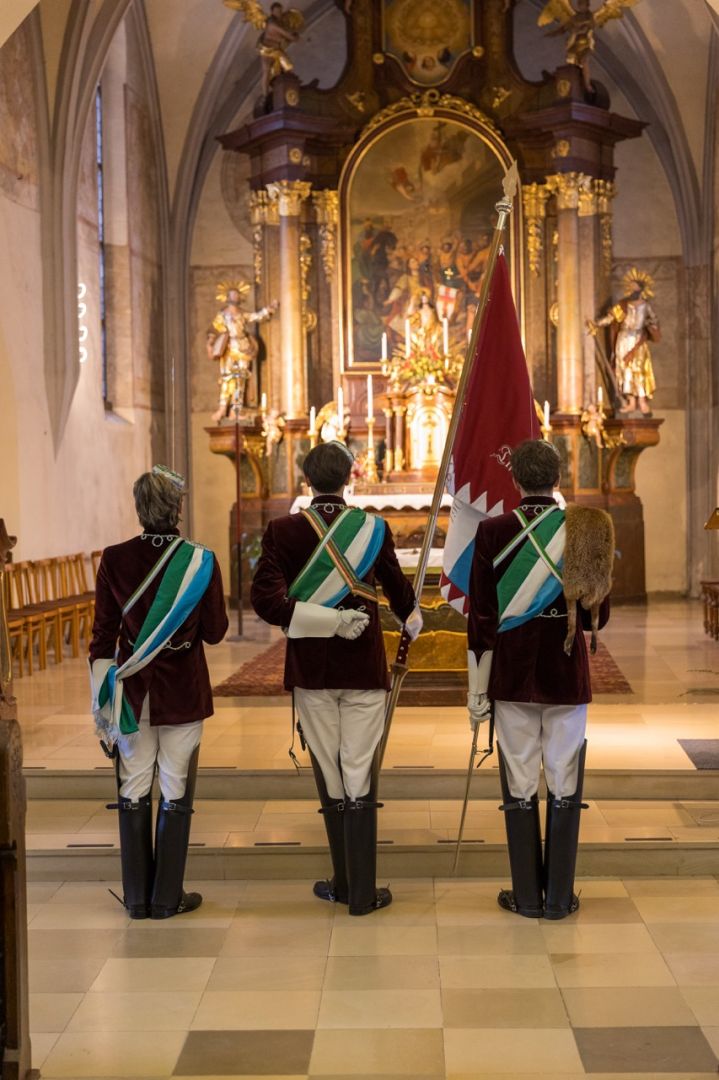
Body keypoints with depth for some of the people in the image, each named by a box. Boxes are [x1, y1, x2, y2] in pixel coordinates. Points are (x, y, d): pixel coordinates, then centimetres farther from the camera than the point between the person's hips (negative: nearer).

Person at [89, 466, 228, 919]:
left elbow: (103, 632, -2)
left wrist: (103, 692, 6)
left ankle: (137, 898, 18)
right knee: (176, 795, 8)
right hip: (183, 690, -1)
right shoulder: (201, 561, -10)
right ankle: (167, 897, 13)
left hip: (131, 690, 2)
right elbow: (215, 632, -4)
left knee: (134, 792, 11)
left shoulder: (115, 559, -6)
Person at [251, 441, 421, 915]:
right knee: (360, 776, 3)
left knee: (329, 775, 11)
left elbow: (266, 599, -15)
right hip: (364, 666, 0)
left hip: (311, 668, 1)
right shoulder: (374, 528, -3)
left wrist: (327, 619, -12)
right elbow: (397, 587, 11)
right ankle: (362, 893, 6)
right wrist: (413, 621, 32)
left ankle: (346, 884, 21)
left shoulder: (284, 531, -4)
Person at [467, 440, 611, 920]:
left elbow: (482, 618, -4)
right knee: (564, 785, 7)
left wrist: (478, 691, 2)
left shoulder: (492, 532, -6)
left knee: (520, 785, 7)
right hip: (567, 675, 0)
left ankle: (527, 896, 14)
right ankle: (560, 896, 13)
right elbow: (598, 615, -2)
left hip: (512, 677, 0)